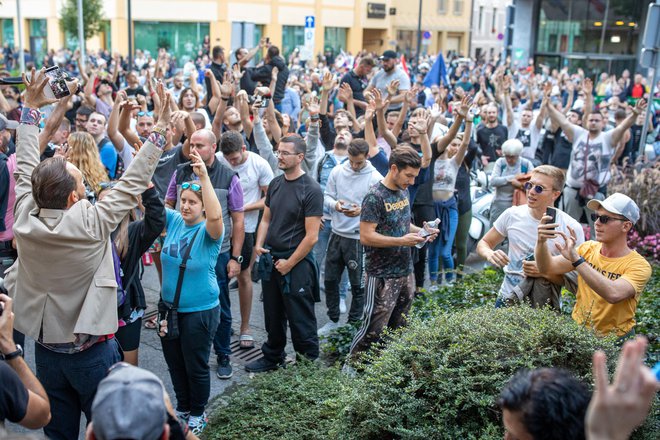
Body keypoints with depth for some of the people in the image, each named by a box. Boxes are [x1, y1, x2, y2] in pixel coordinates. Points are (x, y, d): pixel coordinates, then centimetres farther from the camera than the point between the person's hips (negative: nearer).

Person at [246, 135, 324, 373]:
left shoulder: (311, 190, -14)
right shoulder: (275, 183, 7)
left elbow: (311, 236, -15)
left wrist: (289, 263, -12)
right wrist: (259, 245, -1)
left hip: (296, 263, -6)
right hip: (270, 259, 6)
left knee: (300, 320, 3)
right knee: (273, 315, 18)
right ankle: (273, 357, 35)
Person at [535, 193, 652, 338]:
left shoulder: (639, 265, -12)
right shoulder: (588, 248, 3)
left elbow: (614, 294, -31)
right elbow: (547, 268, -4)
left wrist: (576, 259, -34)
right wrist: (542, 242, -22)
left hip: (614, 338, -3)